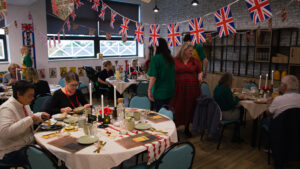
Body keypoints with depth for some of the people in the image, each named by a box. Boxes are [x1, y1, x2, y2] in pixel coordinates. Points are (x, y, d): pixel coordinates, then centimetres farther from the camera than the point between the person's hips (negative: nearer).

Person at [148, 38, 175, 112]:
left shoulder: (155, 58, -12)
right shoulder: (171, 58, 5)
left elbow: (153, 76, -17)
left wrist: (149, 90, -12)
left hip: (159, 92, -6)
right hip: (170, 92, 6)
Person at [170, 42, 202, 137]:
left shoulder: (195, 61, 7)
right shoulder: (175, 60, 1)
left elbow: (199, 71, 16)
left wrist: (199, 76, -5)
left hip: (192, 89, 2)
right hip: (178, 89, -2)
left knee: (190, 108, 9)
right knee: (177, 109, 1)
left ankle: (187, 128, 26)